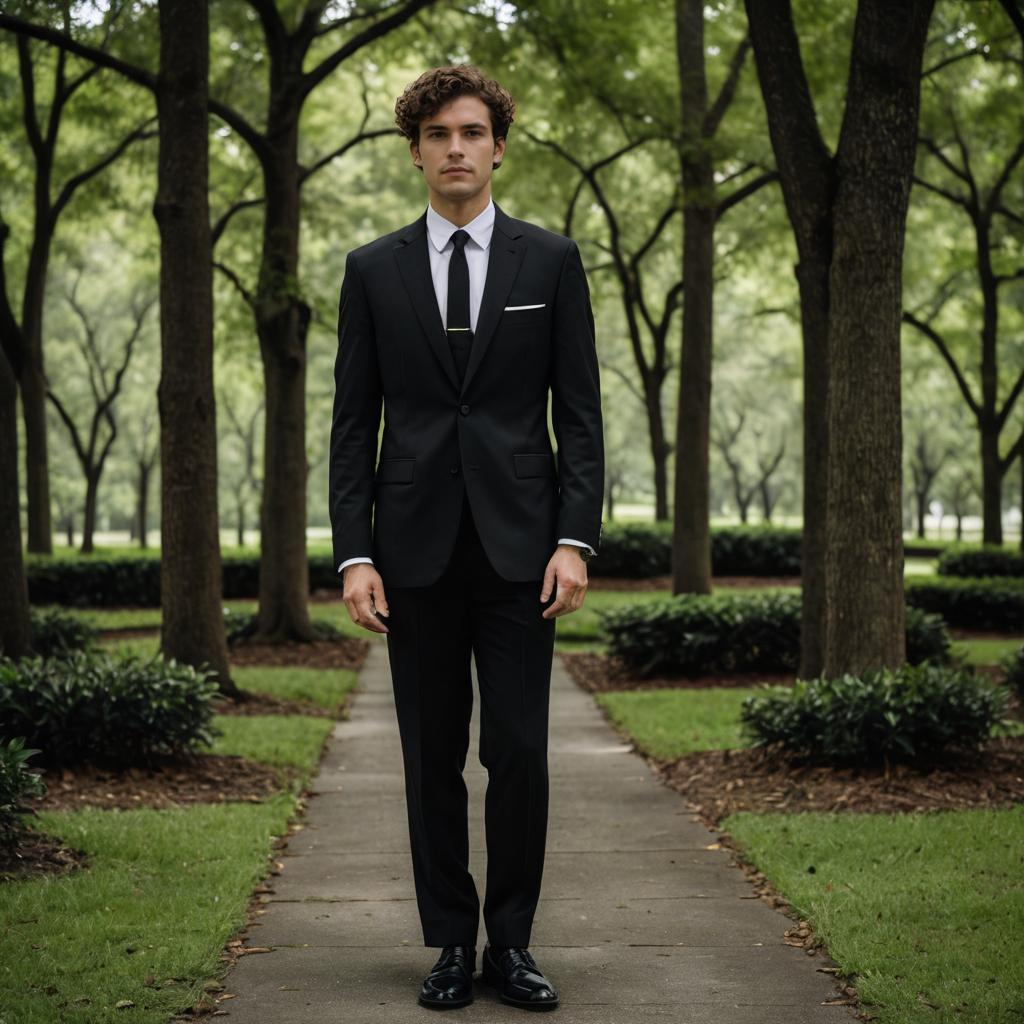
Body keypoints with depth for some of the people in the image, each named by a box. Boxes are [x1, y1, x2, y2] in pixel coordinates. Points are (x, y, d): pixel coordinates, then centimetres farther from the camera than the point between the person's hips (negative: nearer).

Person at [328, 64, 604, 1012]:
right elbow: (353, 424, 6)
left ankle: (510, 944, 10)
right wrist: (353, 552, -3)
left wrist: (575, 540, -7)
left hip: (517, 542, -1)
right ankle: (450, 944, 16)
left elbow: (581, 414, 3)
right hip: (416, 547, 1)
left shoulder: (551, 261, 6)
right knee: (432, 757, 5)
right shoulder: (374, 270, 7)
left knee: (520, 753, -3)